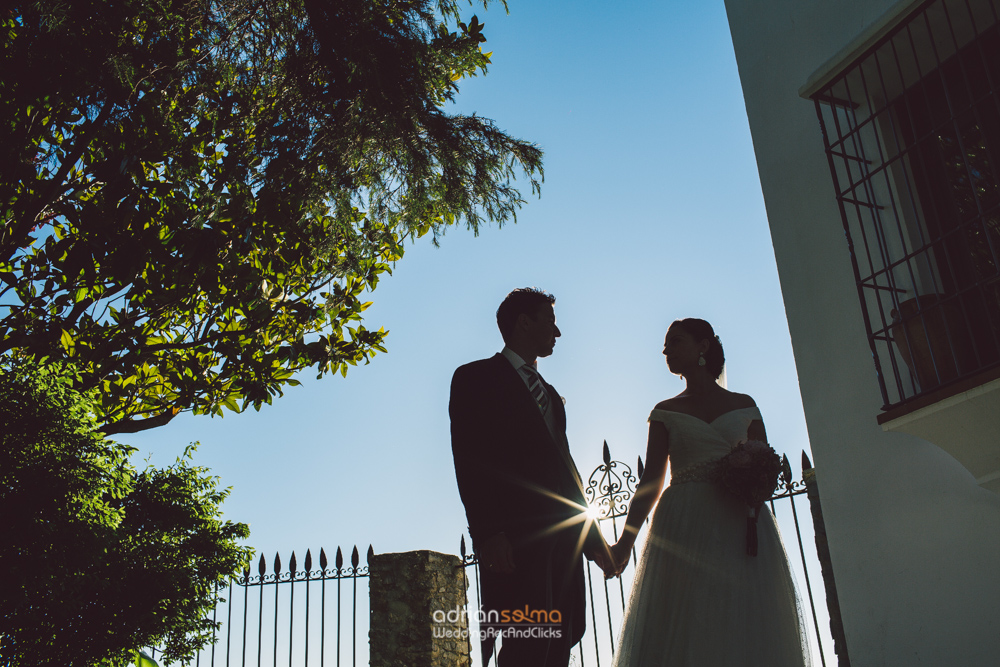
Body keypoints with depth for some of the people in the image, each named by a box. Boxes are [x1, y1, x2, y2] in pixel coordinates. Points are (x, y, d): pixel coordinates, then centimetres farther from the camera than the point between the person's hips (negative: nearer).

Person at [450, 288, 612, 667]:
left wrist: (592, 537, 19)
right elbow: (469, 460, -7)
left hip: (561, 535, 7)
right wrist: (487, 532, -18)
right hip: (513, 537, -7)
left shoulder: (549, 394, 29)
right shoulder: (476, 377, 5)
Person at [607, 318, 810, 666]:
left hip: (740, 528, 1)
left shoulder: (744, 405, 14)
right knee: (685, 635, -8)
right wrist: (625, 541, -2)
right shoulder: (665, 412, 13)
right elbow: (650, 482, 8)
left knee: (745, 634, -5)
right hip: (684, 530, 0)